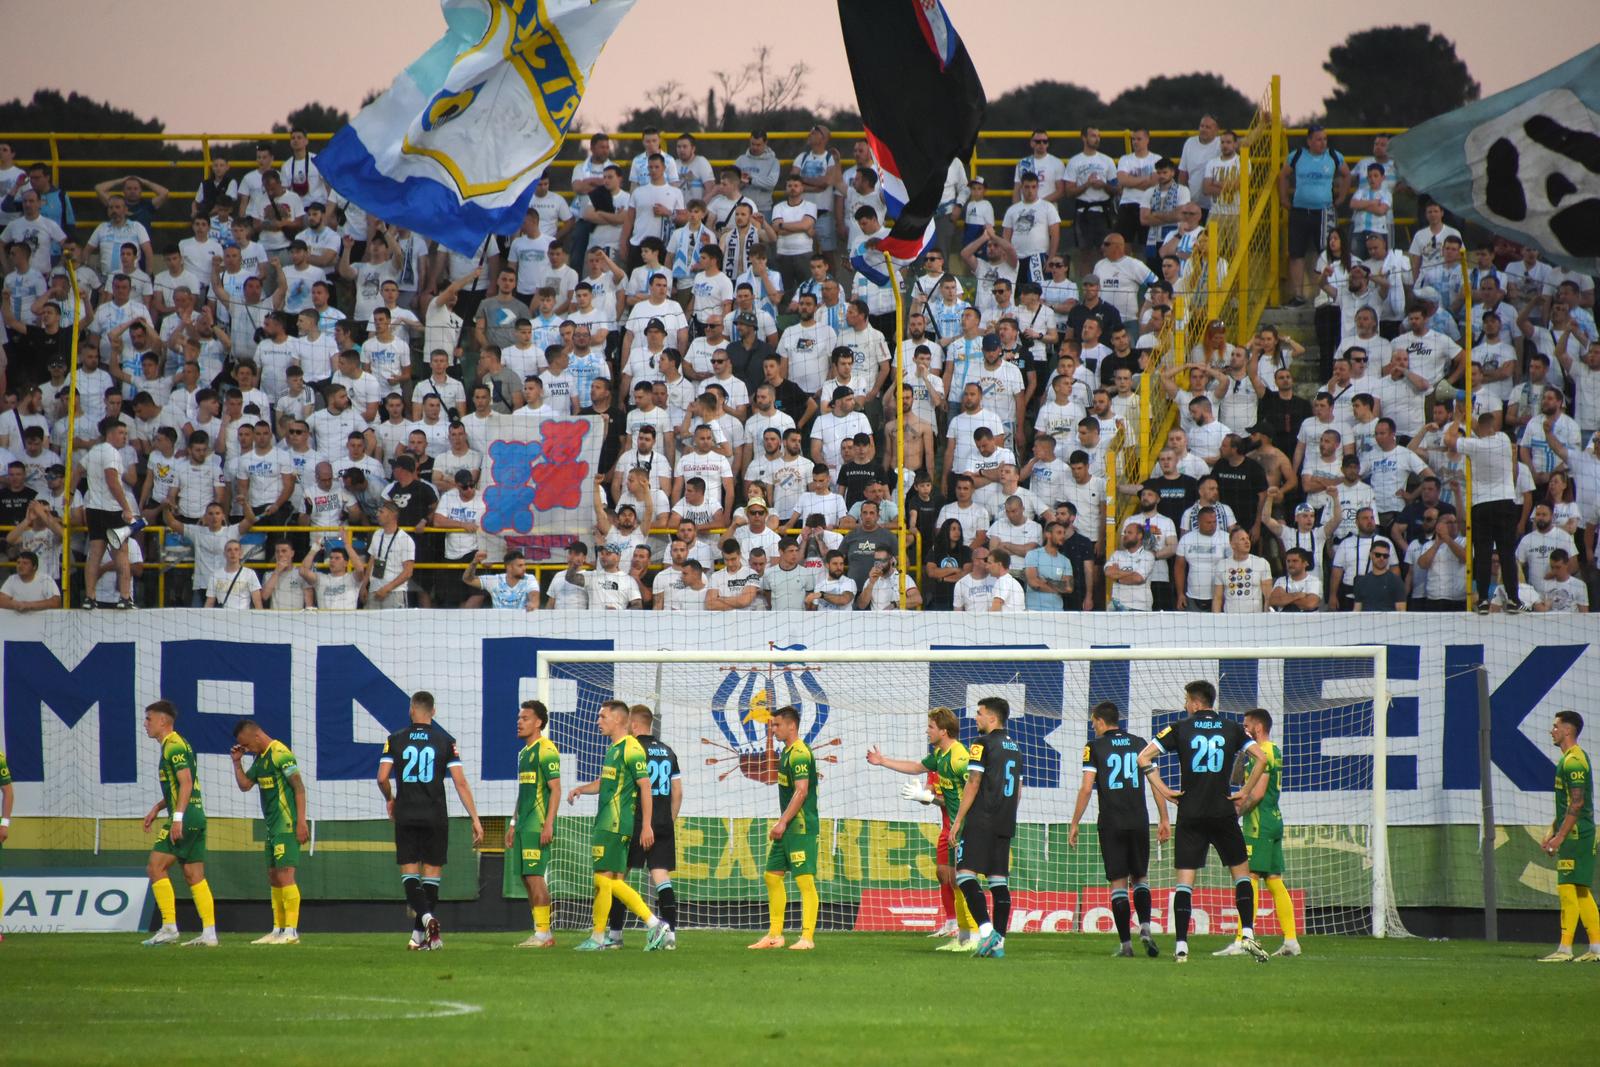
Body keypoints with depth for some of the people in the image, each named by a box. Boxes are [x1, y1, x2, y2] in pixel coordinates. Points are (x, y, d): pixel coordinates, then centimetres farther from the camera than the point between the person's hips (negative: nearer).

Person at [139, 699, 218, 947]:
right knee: (194, 876, 8)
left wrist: (178, 817, -26)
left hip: (185, 817, -10)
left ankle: (169, 927, -13)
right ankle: (209, 933, 4)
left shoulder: (174, 746, -11)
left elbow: (186, 782, -21)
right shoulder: (175, 745, 19)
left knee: (156, 868, -8)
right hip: (197, 816, 10)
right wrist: (157, 808, 26)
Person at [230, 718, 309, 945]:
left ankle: (291, 931, -14)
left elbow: (299, 787, -17)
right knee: (273, 878, 11)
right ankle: (278, 930, 16)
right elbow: (244, 785, 22)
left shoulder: (280, 754, -13)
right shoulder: (260, 758, 16)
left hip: (287, 825, -10)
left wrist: (301, 822, -20)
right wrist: (237, 762, 8)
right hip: (272, 827, 10)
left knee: (285, 875, -13)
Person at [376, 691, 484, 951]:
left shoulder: (395, 740, 1)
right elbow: (460, 782, -4)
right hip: (435, 817, 0)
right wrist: (475, 819, -2)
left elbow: (382, 777, -5)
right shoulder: (446, 742, 0)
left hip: (406, 816, 0)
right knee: (431, 876, 8)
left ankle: (426, 917, -24)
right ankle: (420, 935, 9)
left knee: (409, 875, 2)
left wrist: (390, 800, 17)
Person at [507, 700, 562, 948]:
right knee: (528, 879, 7)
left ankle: (543, 934, -11)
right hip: (524, 825, 9)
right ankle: (542, 934, 11)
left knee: (535, 877, -12)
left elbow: (555, 789, -15)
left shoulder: (546, 750, -10)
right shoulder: (524, 753, 19)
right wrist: (513, 824, 24)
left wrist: (548, 824, -21)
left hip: (538, 825, -9)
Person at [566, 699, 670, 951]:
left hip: (614, 825, -10)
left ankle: (597, 938, -1)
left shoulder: (631, 748, -12)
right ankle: (656, 926, 8)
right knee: (615, 883, 8)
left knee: (603, 878, -6)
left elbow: (645, 786, -15)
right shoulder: (613, 748, 18)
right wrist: (580, 789, 10)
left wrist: (647, 825, -18)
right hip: (606, 824, 10)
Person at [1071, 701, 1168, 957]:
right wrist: (1164, 820, 12)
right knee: (1139, 878, 15)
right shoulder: (1139, 744, 9)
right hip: (1139, 822, 3)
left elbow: (1086, 788, -7)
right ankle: (1145, 928, -7)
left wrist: (1074, 825, -1)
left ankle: (1126, 943, -3)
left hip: (1111, 823, -3)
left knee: (1118, 883, 1)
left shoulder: (1095, 747, -1)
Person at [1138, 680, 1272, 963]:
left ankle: (1181, 945, -5)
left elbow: (1143, 757, -4)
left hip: (1190, 815, 0)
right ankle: (1247, 934, -1)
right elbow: (1262, 758, -2)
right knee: (1241, 871, 13)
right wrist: (1245, 792, 4)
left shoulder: (1180, 729, 1)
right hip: (1223, 813, 0)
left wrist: (1162, 790, 1)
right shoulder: (1232, 729, 4)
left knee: (1185, 880, 1)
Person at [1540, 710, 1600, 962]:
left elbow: (1577, 802, -20)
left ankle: (1565, 948, -12)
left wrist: (1560, 836, -20)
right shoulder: (1570, 759, 19)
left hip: (1575, 835, -10)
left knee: (1567, 888, -10)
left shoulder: (1573, 761, -14)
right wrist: (1552, 834, 23)